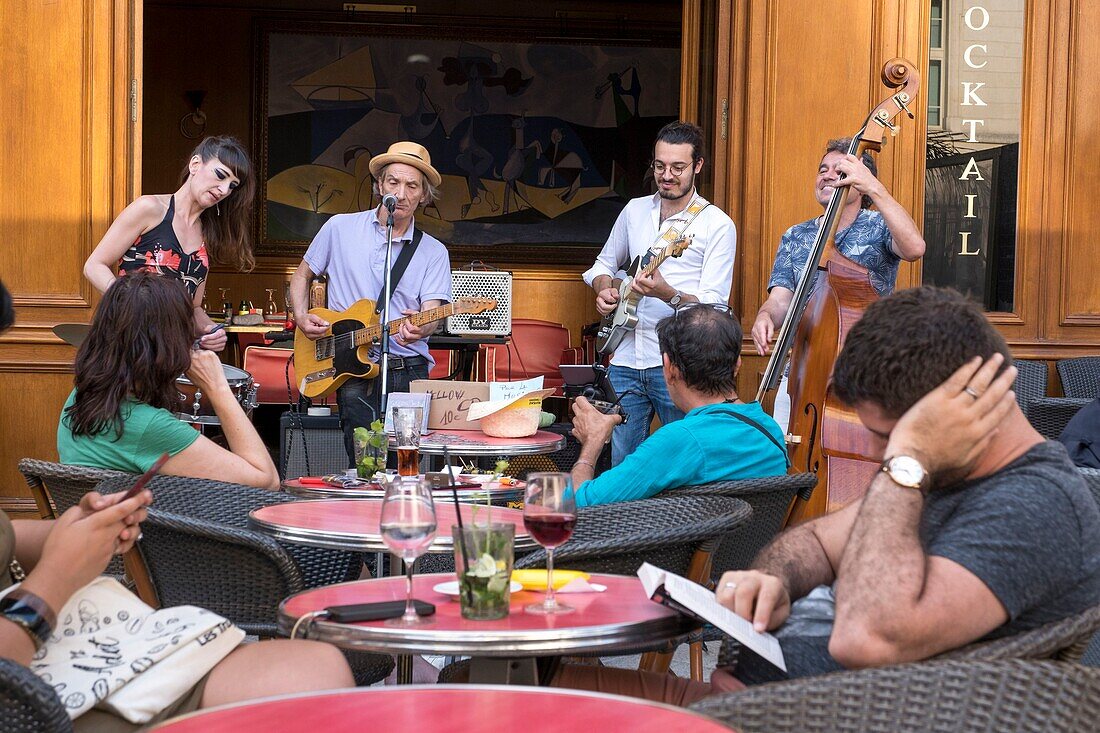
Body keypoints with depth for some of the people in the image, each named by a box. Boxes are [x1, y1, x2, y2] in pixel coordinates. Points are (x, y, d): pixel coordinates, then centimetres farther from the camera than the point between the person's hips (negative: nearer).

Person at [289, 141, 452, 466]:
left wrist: (421, 328, -27)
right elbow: (302, 276, 19)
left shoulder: (433, 252, 8)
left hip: (410, 370, 1)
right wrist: (302, 318, 1)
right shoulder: (340, 228, 8)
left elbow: (433, 313, -3)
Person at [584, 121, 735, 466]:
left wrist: (667, 294, -29)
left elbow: (714, 304, -12)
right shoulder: (635, 210, 12)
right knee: (621, 468, 7)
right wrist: (605, 291, 4)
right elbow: (604, 264, 26)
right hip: (626, 359, 5)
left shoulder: (717, 224, -4)